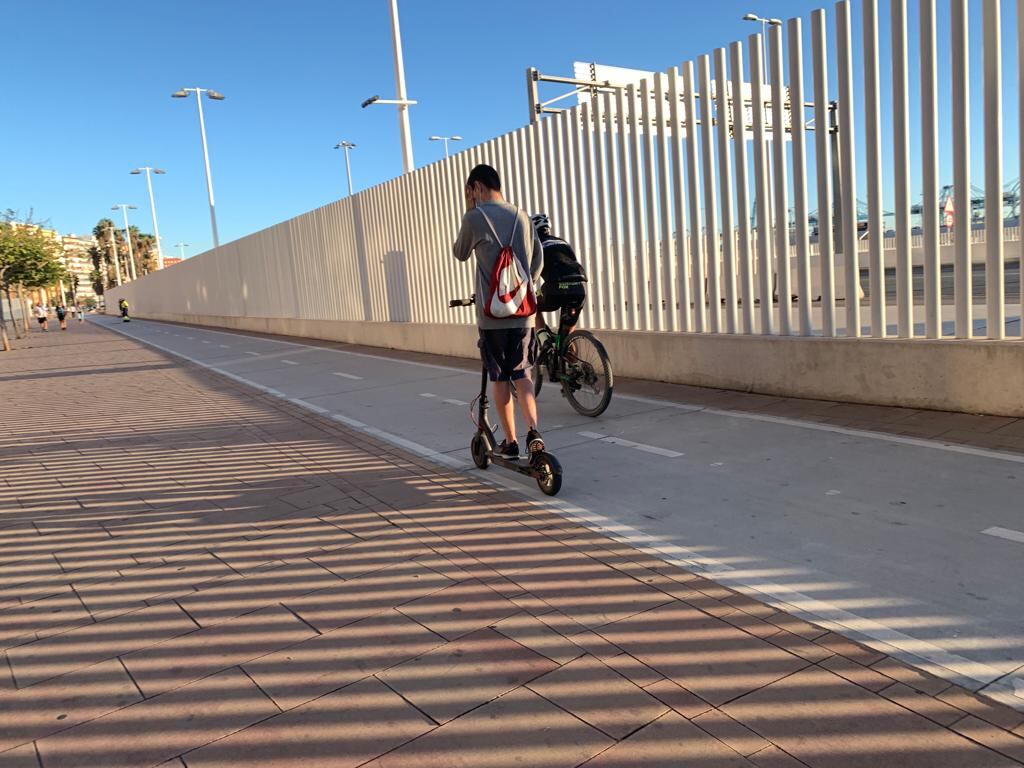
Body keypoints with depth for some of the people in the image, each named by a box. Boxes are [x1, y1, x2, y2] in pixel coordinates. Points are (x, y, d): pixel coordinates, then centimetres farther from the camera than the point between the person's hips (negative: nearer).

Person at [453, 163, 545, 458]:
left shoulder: (475, 218, -7)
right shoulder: (522, 217, 9)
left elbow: (460, 253, 10)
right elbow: (538, 260, 14)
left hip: (492, 315, -4)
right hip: (523, 312, 4)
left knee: (500, 378, 7)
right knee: (522, 374, 11)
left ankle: (510, 441, 14)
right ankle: (533, 429, -9)